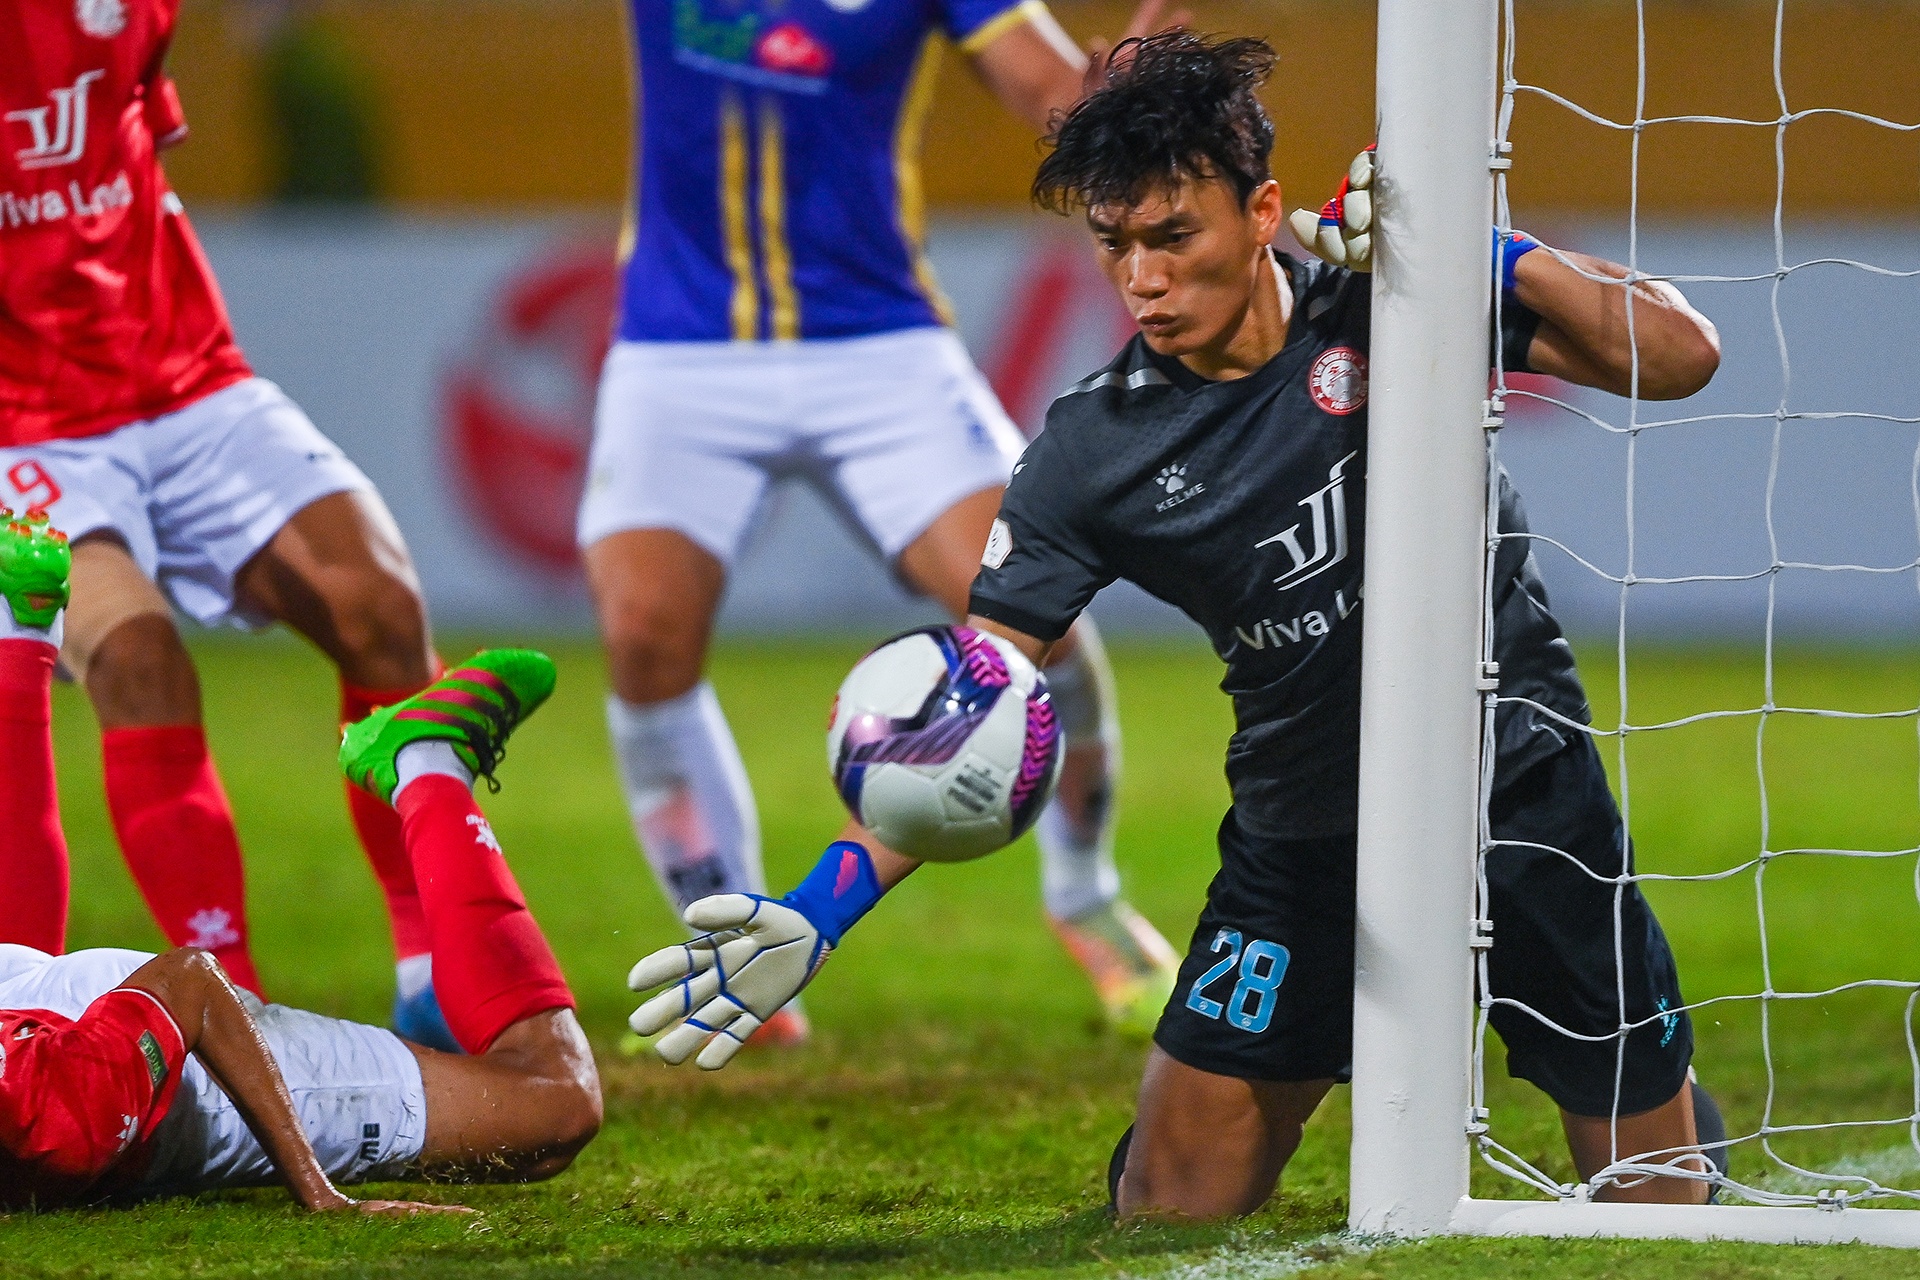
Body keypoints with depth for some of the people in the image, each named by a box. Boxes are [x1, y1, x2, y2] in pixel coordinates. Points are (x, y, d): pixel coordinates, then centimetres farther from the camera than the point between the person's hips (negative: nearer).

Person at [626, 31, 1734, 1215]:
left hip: (1525, 794, -1)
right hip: (1303, 837, 1)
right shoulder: (1097, 447, -10)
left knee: (1656, 1190, 4)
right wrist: (824, 909, -26)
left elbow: (1679, 357, -12)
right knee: (1171, 1211, -5)